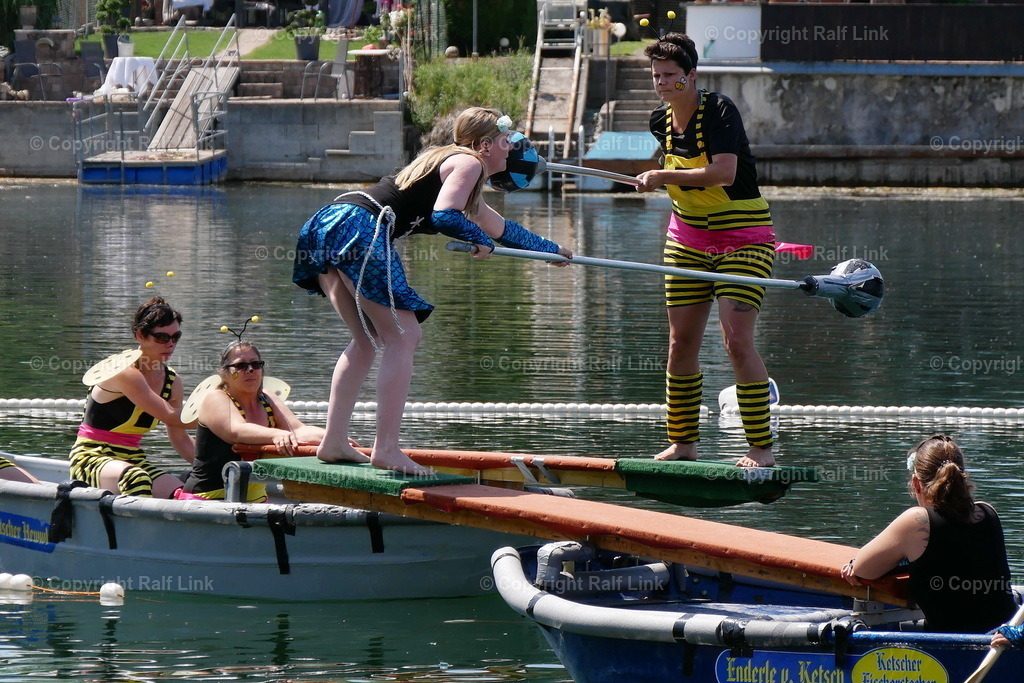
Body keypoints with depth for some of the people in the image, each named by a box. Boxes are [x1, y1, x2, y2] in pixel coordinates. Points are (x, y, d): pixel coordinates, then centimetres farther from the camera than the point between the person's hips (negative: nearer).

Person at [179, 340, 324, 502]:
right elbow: (236, 432, -25)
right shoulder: (215, 399, -5)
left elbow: (299, 429, -3)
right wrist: (276, 435, -44)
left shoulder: (267, 401, 13)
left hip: (255, 498, 6)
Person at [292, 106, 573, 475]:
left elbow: (500, 227, 48)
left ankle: (333, 442, 14)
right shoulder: (468, 163, 5)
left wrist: (552, 249, 59)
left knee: (366, 340, 18)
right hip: (361, 228, -10)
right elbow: (444, 215, -14)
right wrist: (480, 240, 5)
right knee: (403, 337, -5)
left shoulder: (441, 160, 35)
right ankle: (386, 449, -12)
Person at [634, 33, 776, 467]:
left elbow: (724, 173, -30)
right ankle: (682, 444, 14)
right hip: (688, 239, 7)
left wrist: (663, 178, -29)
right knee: (681, 343, 5)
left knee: (737, 341, -15)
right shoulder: (662, 121, 5)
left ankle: (761, 448, -10)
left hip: (743, 239, -7)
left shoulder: (719, 111, -17)